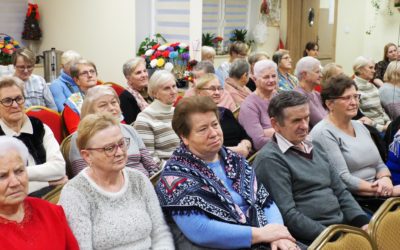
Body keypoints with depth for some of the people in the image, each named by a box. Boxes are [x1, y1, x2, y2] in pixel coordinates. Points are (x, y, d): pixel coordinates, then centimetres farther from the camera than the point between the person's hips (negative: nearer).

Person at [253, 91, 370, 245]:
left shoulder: (315, 146, 16)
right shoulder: (271, 159, -11)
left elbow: (340, 191, 16)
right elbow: (288, 215, -17)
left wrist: (364, 223, 2)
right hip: (313, 238, -8)